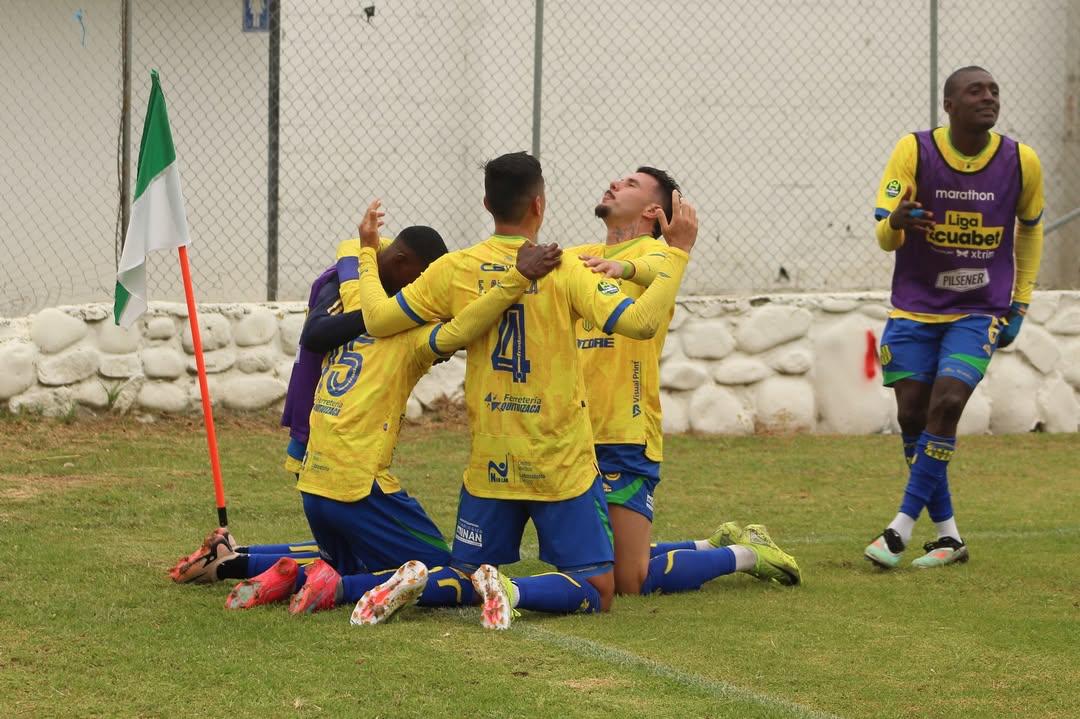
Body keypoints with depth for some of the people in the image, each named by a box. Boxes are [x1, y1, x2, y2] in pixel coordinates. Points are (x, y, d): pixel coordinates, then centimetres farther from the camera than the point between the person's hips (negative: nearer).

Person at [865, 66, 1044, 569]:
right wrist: (897, 222, -35)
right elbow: (885, 238, -11)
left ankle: (902, 527, -11)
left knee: (946, 404, -18)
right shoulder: (914, 151, -10)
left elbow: (1030, 228, 14)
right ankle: (948, 537, 12)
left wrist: (1020, 304, 11)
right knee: (913, 414, -2)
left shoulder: (1021, 161, -6)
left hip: (980, 311, -1)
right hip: (915, 308, 1)